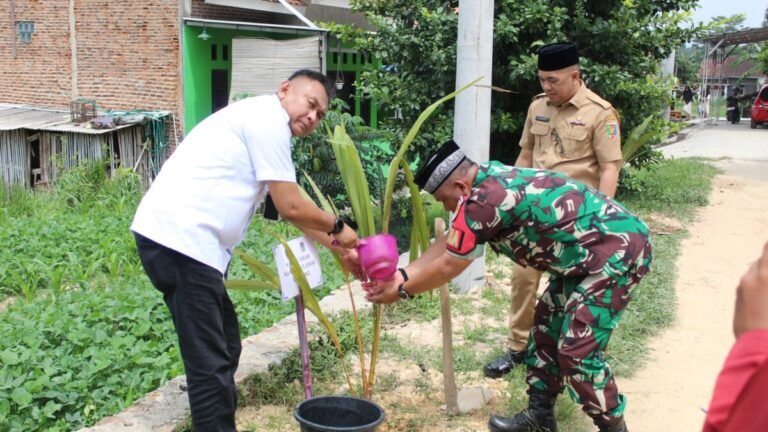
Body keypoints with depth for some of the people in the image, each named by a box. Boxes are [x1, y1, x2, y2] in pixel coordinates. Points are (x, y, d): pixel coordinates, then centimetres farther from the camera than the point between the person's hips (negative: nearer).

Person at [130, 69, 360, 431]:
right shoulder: (269, 118, -6)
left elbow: (290, 207, 29)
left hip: (179, 238, 11)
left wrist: (338, 247, 28)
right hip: (180, 238, -11)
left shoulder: (260, 123, 24)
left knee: (223, 350, 19)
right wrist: (337, 228, 9)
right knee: (210, 363, -5)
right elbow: (291, 208, -8)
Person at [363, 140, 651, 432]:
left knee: (578, 351, -9)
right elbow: (449, 243, 12)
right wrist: (403, 274, 10)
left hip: (618, 250, -11)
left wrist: (401, 291, 0)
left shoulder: (484, 199, -25)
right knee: (546, 328, 15)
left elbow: (448, 266, -14)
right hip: (587, 254, 11)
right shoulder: (490, 181, 5)